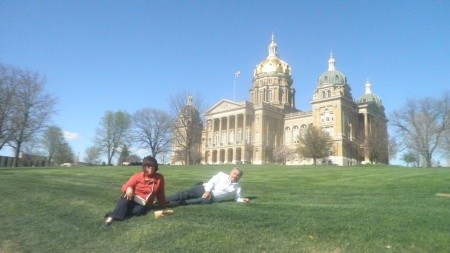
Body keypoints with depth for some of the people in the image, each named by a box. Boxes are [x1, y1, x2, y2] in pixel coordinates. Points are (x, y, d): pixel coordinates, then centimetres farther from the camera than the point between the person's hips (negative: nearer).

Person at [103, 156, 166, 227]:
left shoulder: (160, 178, -7)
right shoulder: (137, 176, -8)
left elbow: (160, 194, 2)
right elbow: (124, 187, -8)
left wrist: (163, 206, 2)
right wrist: (128, 188, -31)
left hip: (144, 205, 0)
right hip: (133, 200, 0)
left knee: (139, 210, -35)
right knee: (126, 196, -33)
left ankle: (116, 214, -32)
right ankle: (112, 217, -41)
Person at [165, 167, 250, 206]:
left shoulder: (237, 187, 13)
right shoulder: (221, 175, 7)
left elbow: (237, 198, 17)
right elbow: (212, 182, -2)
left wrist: (242, 199, -6)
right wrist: (207, 191, -18)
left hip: (212, 198, -1)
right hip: (204, 189, 1)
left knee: (207, 201, -38)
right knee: (185, 194, -17)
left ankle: (180, 203, -37)